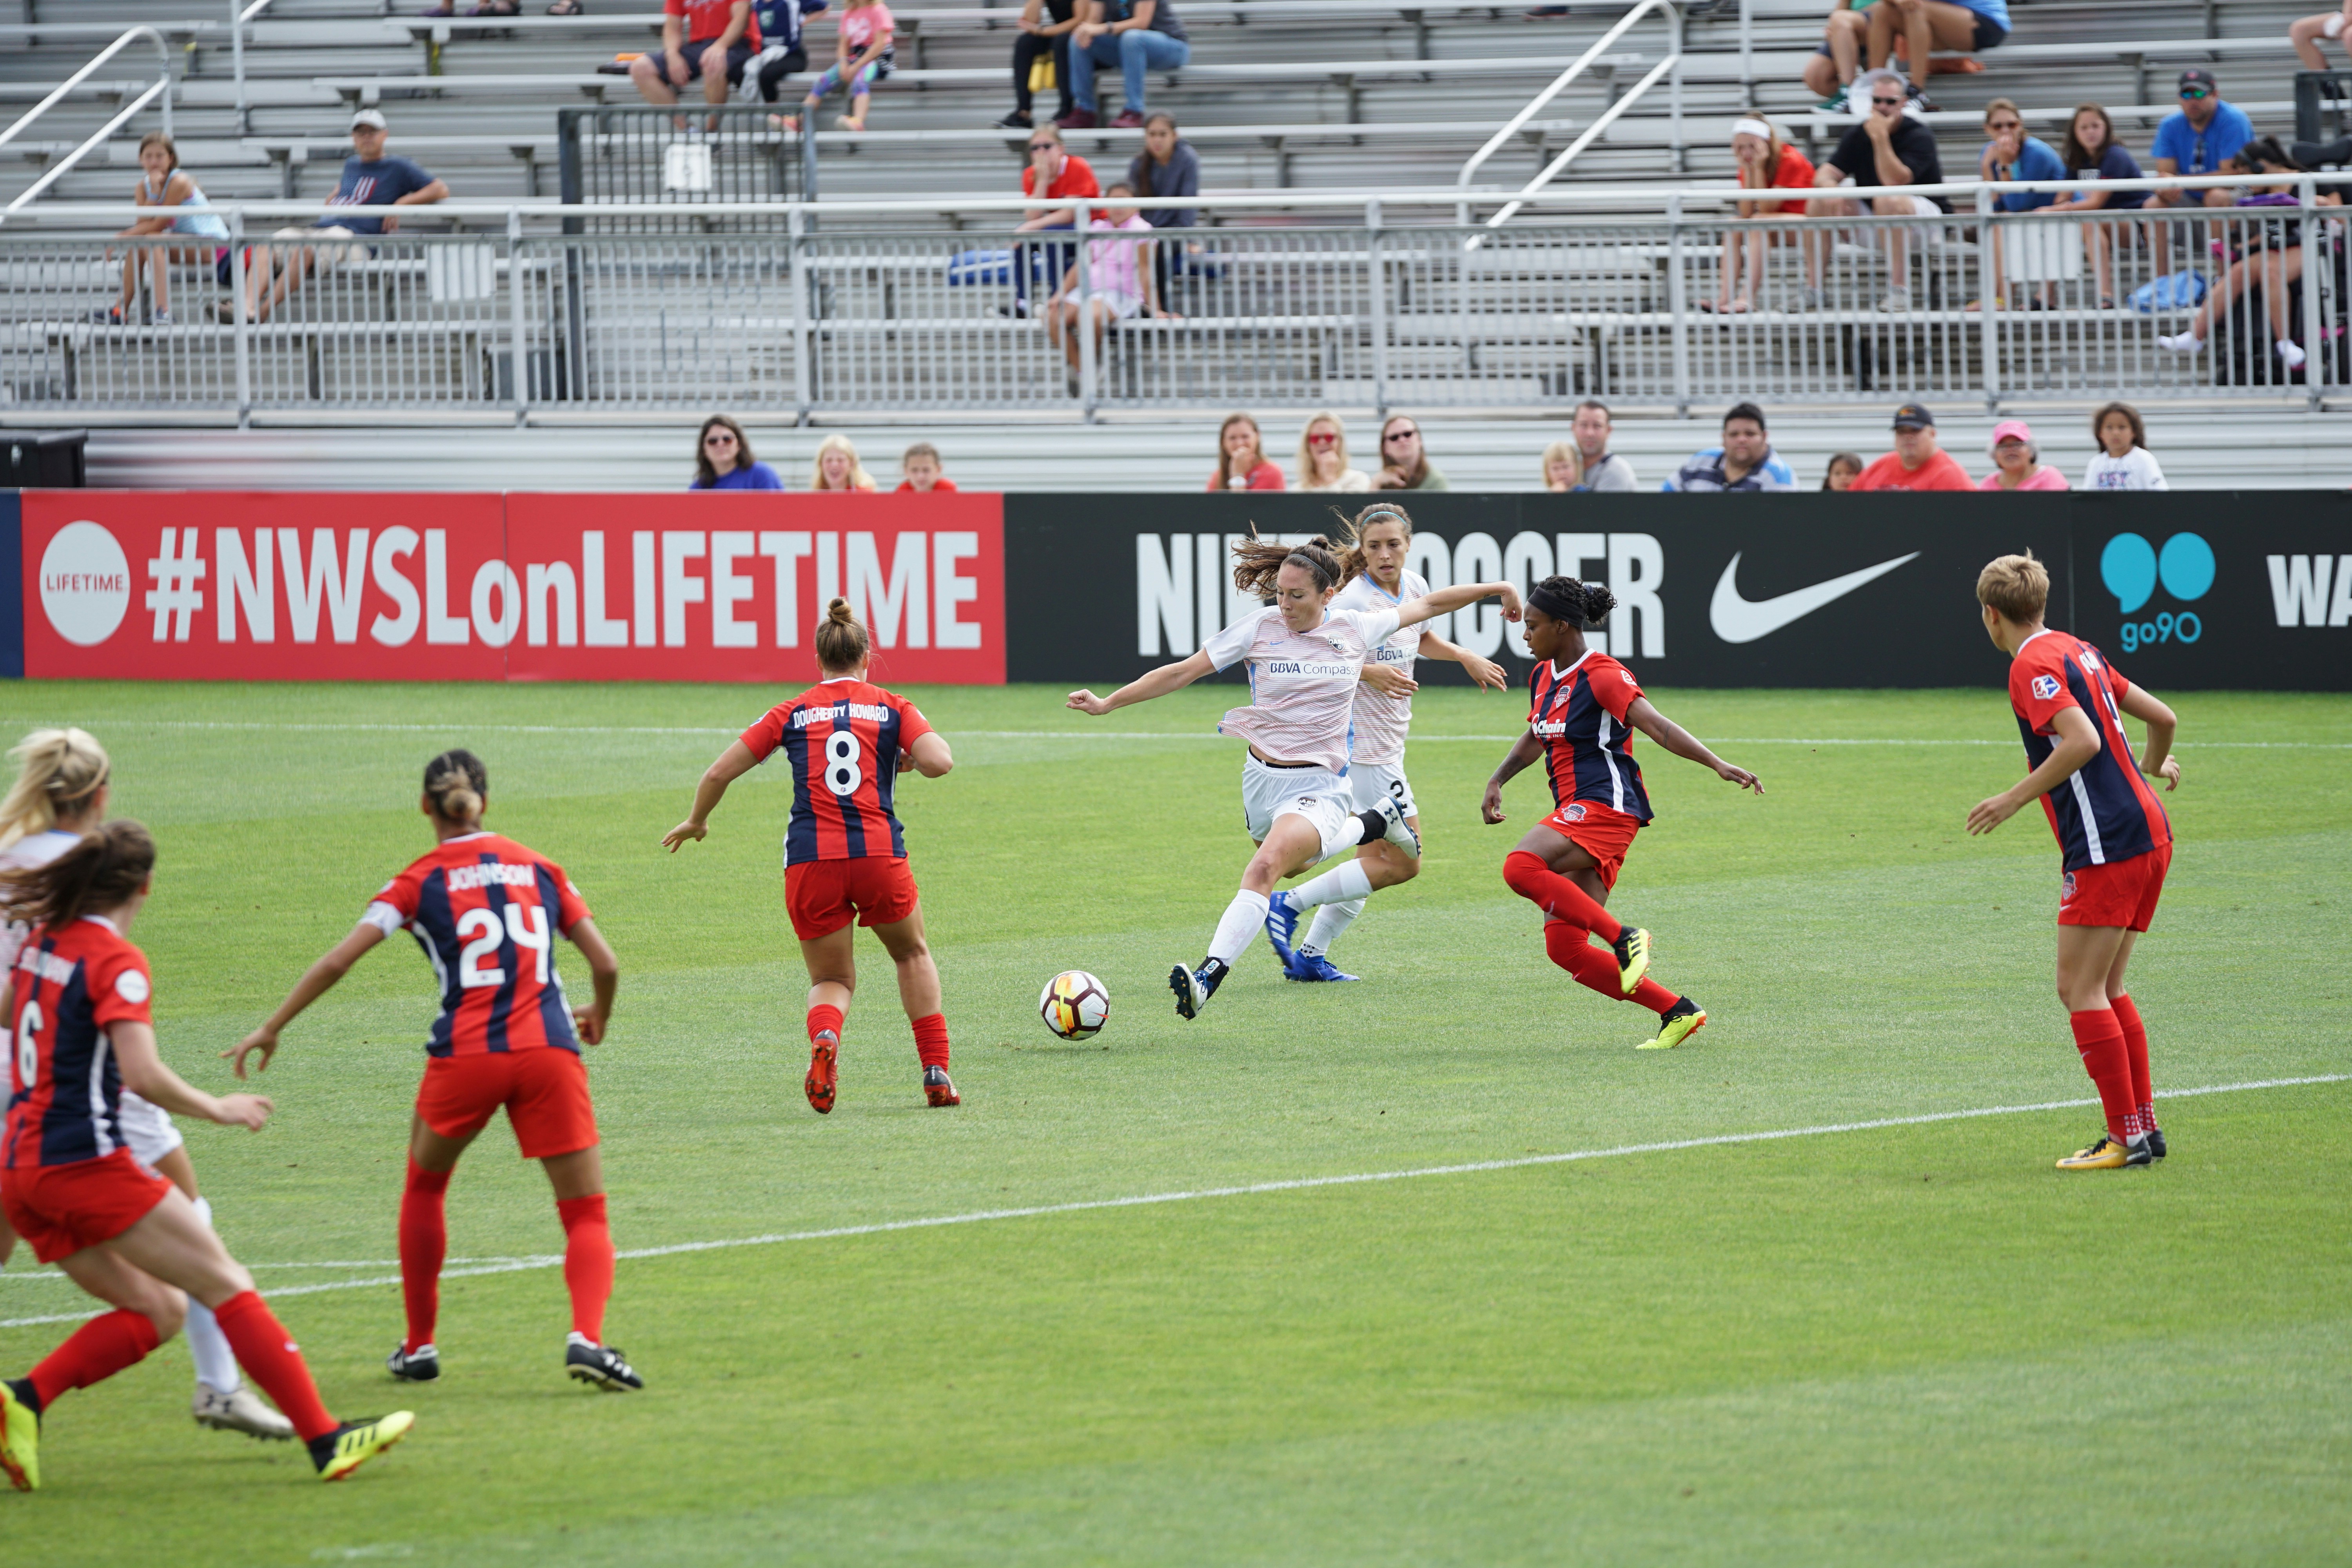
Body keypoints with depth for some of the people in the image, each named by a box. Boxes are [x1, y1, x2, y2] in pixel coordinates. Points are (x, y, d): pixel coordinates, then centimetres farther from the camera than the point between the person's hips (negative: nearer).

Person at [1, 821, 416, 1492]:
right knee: (228, 1286, -3)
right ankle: (325, 1438, -8)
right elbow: (143, 1076, -20)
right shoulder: (118, 962, -12)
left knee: (157, 1309, 12)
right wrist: (218, 1109, -6)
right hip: (87, 1162, -8)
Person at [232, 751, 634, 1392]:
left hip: (464, 1053, -1)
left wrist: (272, 1028, 6)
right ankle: (586, 1336, -22)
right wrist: (599, 1018, 34)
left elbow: (338, 961, -2)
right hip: (548, 1051, 1)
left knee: (425, 1186, 26)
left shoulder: (423, 879, 7)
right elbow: (606, 963, 13)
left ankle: (419, 1346, 27)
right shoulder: (537, 867, 14)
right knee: (586, 1214, 5)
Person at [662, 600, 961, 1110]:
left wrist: (696, 822, 28)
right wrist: (910, 757, 15)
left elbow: (718, 773, 10)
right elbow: (938, 762, -8)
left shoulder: (791, 714, 11)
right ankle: (937, 1072, 18)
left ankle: (824, 1039, -19)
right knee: (912, 954, 27)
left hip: (810, 862, 1)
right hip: (878, 853, 0)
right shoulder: (892, 708, 8)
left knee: (832, 980, 16)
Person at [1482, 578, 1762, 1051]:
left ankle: (1625, 938, -25)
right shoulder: (1543, 676, 15)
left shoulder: (1602, 676, -11)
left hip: (1605, 804, -9)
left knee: (1520, 867, -32)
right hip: (1575, 812, 9)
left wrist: (1718, 765, -33)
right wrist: (1497, 782, 22)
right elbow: (1534, 739, 33)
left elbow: (1656, 725, -22)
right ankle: (1677, 1012, 6)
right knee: (1565, 949, 1)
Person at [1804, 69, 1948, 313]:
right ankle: (1812, 290, -10)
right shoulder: (1858, 135, 3)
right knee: (1820, 202, -12)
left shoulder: (1919, 137, -14)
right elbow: (1824, 176, -5)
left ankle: (1899, 290, -34)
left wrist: (1881, 137, -32)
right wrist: (1831, 189, -29)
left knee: (1888, 200, -37)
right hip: (1874, 224, 6)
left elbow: (1893, 182, -28)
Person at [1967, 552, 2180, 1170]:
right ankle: (2143, 1124, 16)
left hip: (2106, 847, -9)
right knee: (2106, 989, 16)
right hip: (2149, 834, 9)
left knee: (2081, 989, -5)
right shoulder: (2078, 651, 16)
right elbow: (2161, 717, 20)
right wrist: (2154, 767, 41)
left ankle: (2127, 1137, -8)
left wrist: (2015, 799, -16)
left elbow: (2082, 741, -24)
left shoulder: (2033, 665, -10)